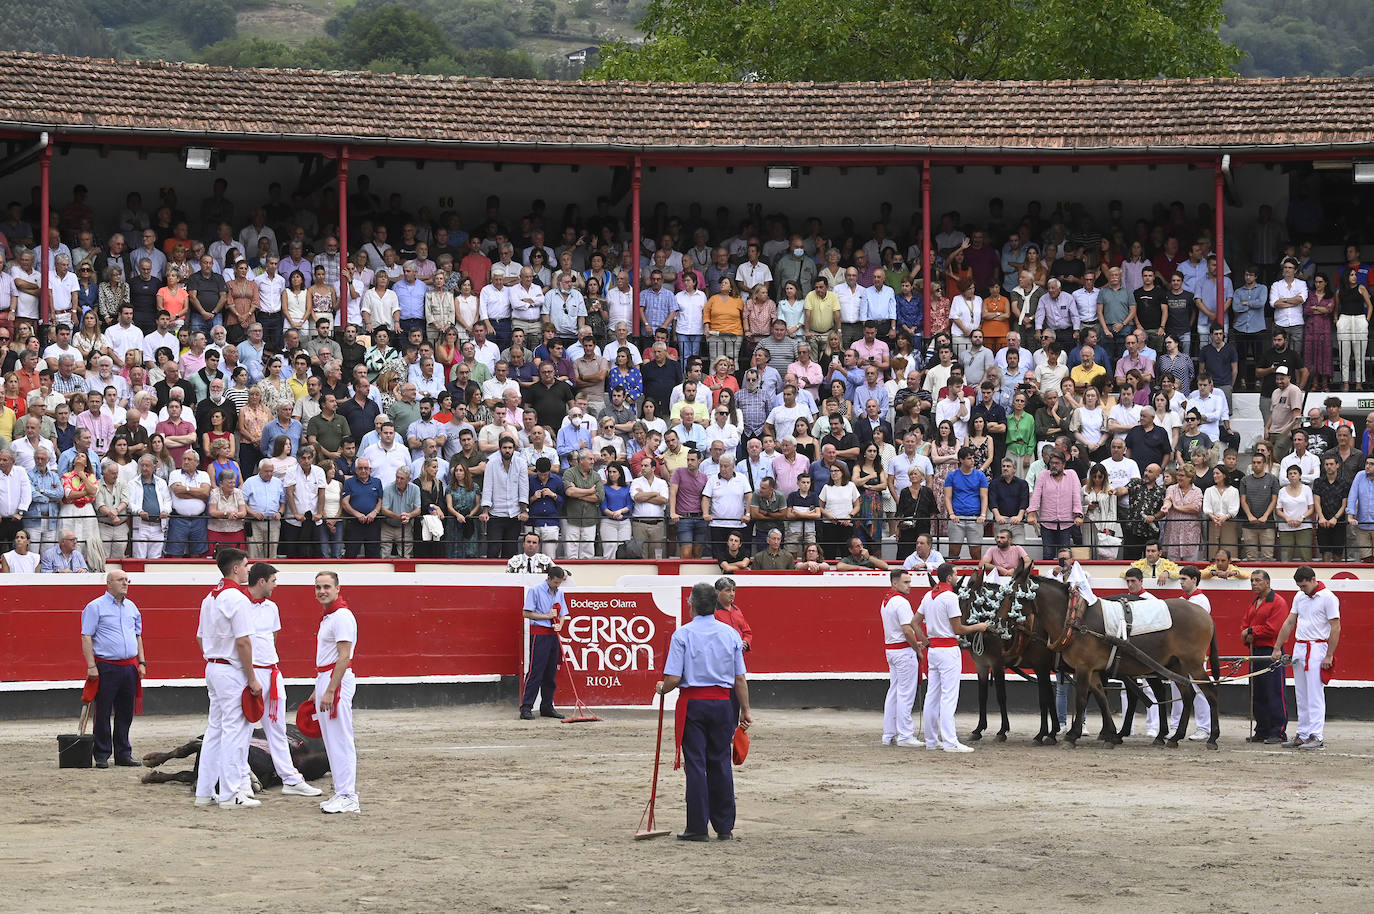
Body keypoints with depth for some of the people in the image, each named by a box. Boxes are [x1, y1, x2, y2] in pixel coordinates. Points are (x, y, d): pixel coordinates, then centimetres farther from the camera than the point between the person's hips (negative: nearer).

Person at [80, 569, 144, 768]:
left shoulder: (131, 607, 15)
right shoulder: (96, 607, -3)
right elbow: (86, 637, -7)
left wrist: (141, 663, 13)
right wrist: (91, 666, -14)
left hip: (129, 668, 6)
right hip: (106, 667, -6)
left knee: (125, 713, 9)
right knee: (103, 713, -3)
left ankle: (123, 754, 16)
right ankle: (102, 756, 2)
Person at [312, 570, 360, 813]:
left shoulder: (342, 616, -13)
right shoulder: (328, 617, 18)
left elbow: (344, 657, -20)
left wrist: (329, 691, -24)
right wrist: (318, 691, 23)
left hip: (337, 681, -11)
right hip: (325, 681, 11)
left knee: (340, 739, -10)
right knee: (332, 741, 12)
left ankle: (348, 797, -10)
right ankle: (342, 793, 17)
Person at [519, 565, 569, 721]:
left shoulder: (559, 594, 13)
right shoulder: (535, 591, -6)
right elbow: (527, 613, -9)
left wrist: (559, 624, -3)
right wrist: (547, 616, -13)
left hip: (554, 635, 7)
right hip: (539, 634, -7)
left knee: (551, 673, 8)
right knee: (535, 671, -11)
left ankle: (547, 707, 15)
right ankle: (526, 708, -11)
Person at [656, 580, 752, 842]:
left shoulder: (683, 634, -8)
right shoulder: (731, 634, 3)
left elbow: (674, 678, -12)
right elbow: (740, 678, 5)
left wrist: (662, 689, 9)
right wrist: (745, 710, 13)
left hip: (693, 704, -3)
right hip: (722, 702, 3)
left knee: (696, 764, 1)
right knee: (720, 763, 10)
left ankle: (698, 827, 1)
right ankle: (724, 826, 14)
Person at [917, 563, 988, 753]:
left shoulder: (928, 596, 10)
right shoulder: (950, 597, -14)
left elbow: (915, 623, 14)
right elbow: (958, 629, -13)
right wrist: (978, 627, 0)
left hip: (933, 649, 8)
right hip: (948, 649, -8)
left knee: (932, 696, 11)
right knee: (948, 696, -9)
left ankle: (931, 740, 15)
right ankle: (950, 742, -12)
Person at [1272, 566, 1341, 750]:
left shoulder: (1328, 597, -8)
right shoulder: (1299, 597, 12)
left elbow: (1335, 628, -10)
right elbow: (1289, 623, 17)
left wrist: (1329, 656, -14)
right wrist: (1277, 648, 14)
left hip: (1317, 649, -7)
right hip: (1299, 648, 7)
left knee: (1315, 695, -9)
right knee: (1301, 697, 8)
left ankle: (1317, 737, -10)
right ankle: (1302, 734, 13)